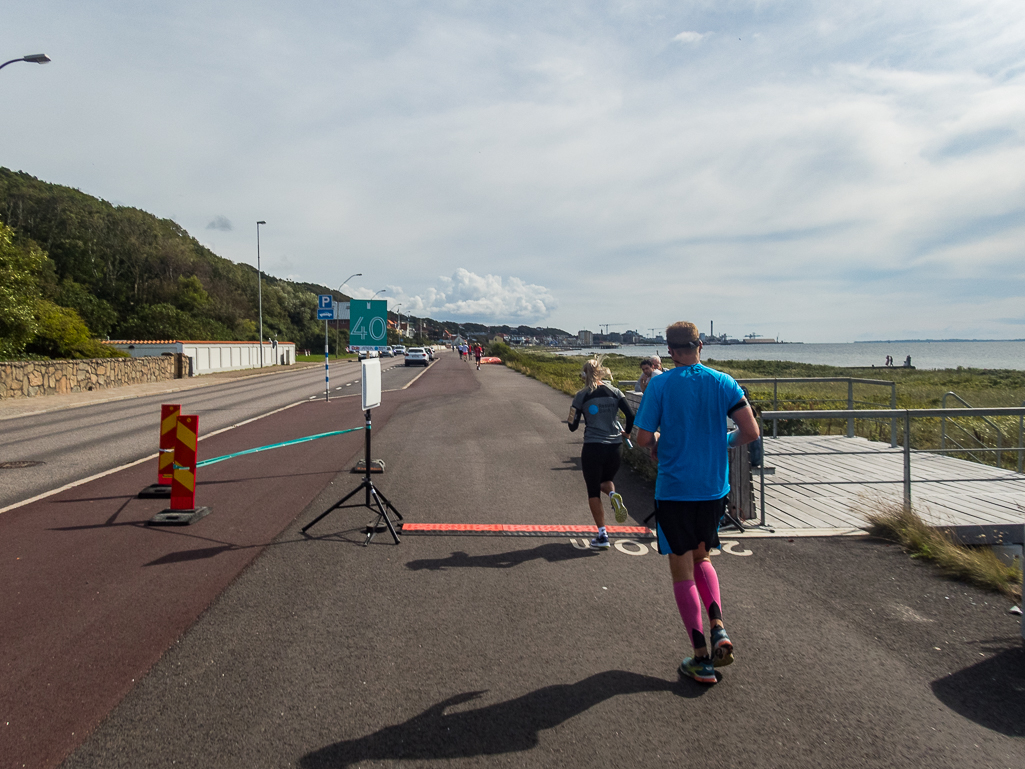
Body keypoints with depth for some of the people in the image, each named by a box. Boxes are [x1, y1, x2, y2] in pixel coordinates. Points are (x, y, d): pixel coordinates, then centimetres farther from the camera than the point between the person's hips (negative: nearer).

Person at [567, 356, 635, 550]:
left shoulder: (581, 396, -2)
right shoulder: (614, 392, 2)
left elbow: (572, 426, -1)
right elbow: (631, 415, -5)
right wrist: (626, 432, 13)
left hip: (593, 448, -3)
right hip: (615, 447, 3)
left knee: (593, 492, 9)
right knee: (605, 481, 27)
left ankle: (602, 536, 5)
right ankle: (614, 495, -8)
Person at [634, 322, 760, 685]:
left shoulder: (659, 385, -8)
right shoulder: (723, 382, -1)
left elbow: (643, 438, -10)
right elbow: (751, 431, -5)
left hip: (674, 490, -3)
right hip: (714, 489, 4)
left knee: (682, 572, 7)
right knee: (701, 558, 25)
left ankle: (701, 659, 12)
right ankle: (718, 627, 7)